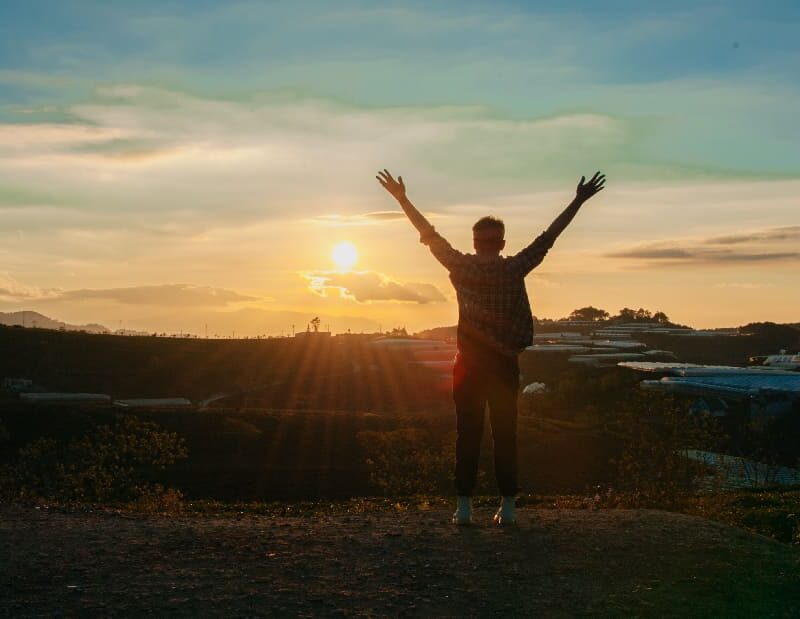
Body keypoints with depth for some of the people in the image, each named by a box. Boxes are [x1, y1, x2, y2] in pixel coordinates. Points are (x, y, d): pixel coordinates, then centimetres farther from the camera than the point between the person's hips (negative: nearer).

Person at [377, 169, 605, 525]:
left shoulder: (462, 267, -2)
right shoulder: (514, 269, -2)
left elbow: (429, 234, 4)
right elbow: (549, 237, 3)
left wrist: (401, 198, 12)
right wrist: (578, 201, 10)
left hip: (469, 364, 0)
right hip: (505, 364, 0)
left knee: (468, 434, 3)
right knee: (505, 435, 5)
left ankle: (464, 506, 1)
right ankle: (507, 507, 4)